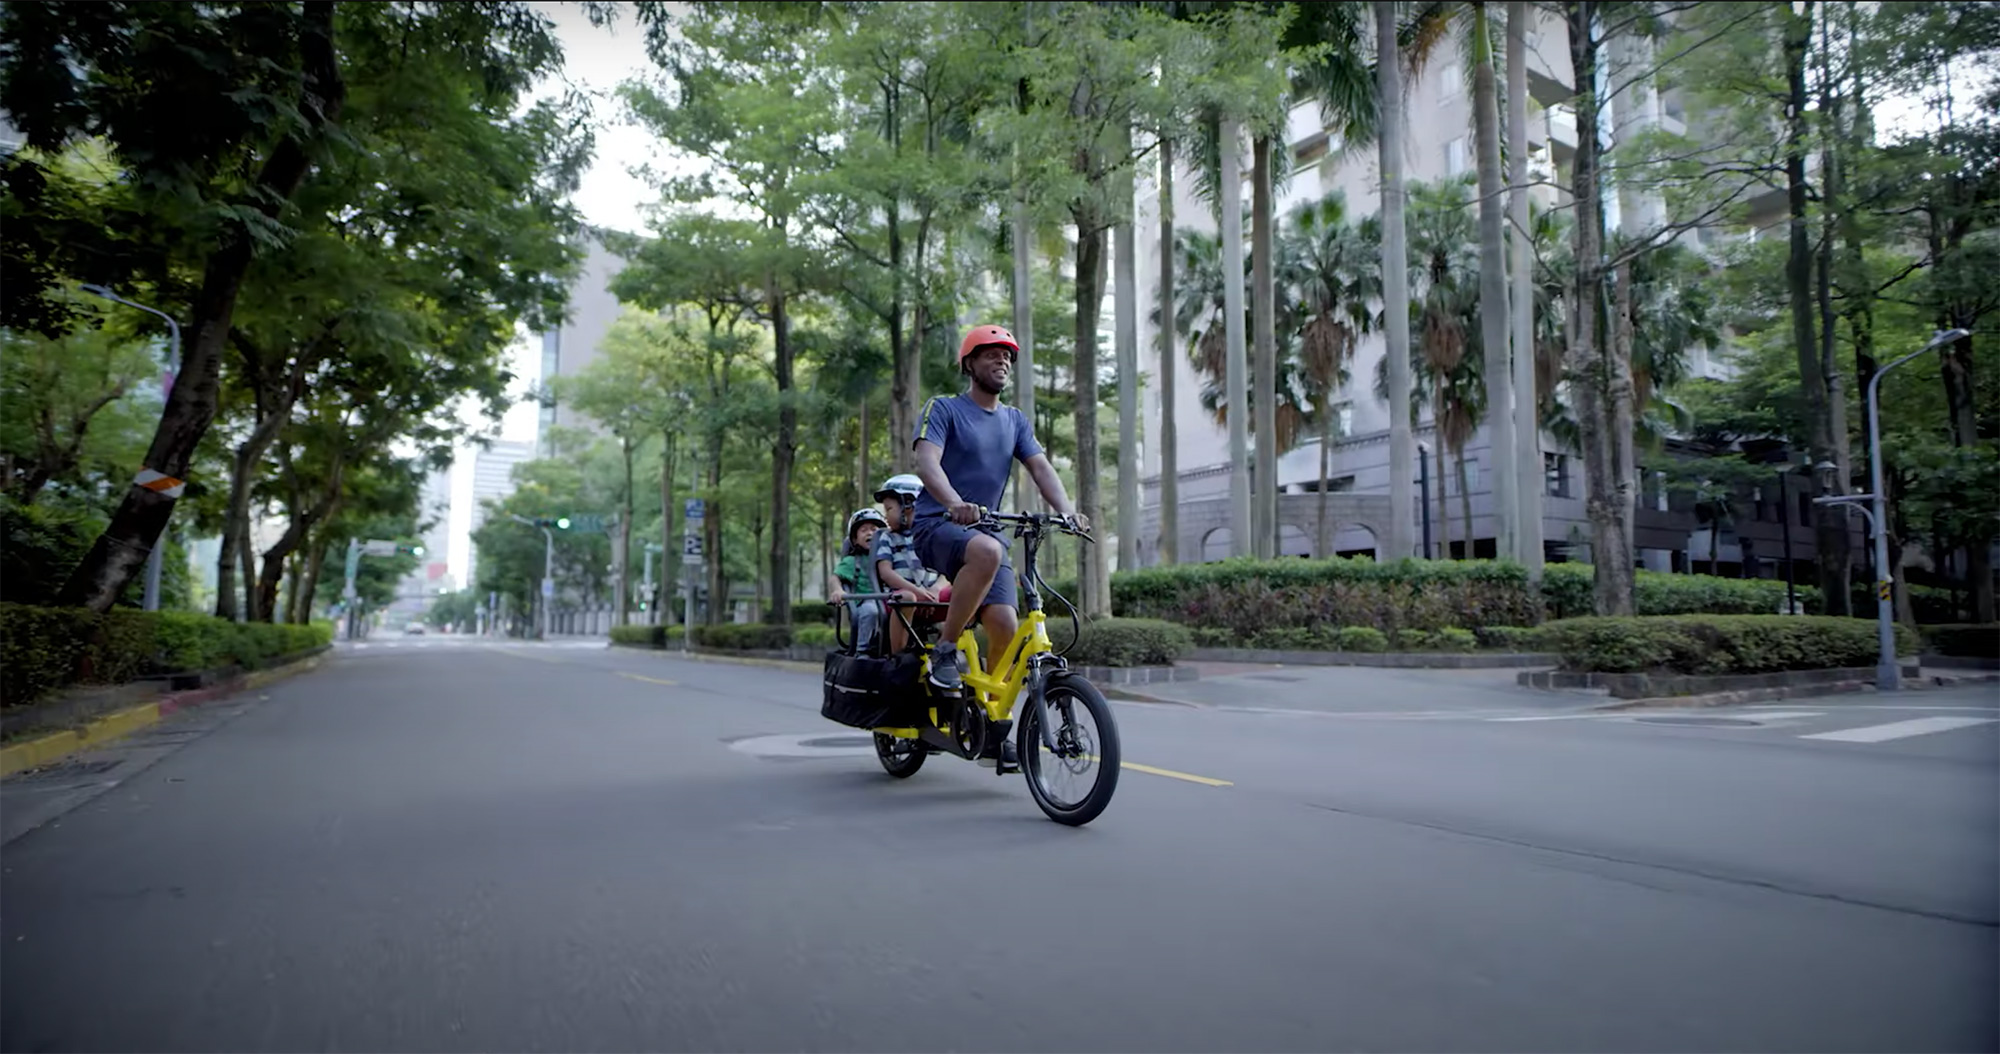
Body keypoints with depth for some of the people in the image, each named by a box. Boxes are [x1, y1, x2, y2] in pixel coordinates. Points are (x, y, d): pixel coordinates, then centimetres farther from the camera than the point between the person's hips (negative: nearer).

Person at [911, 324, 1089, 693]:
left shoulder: (1015, 420, 16)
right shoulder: (943, 409, -1)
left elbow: (1041, 468, 2)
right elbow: (926, 462, -17)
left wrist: (1066, 510, -18)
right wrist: (955, 503, -38)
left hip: (984, 530, 5)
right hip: (937, 525, -5)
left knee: (1005, 626, -14)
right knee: (988, 551, -38)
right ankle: (945, 650, -22)